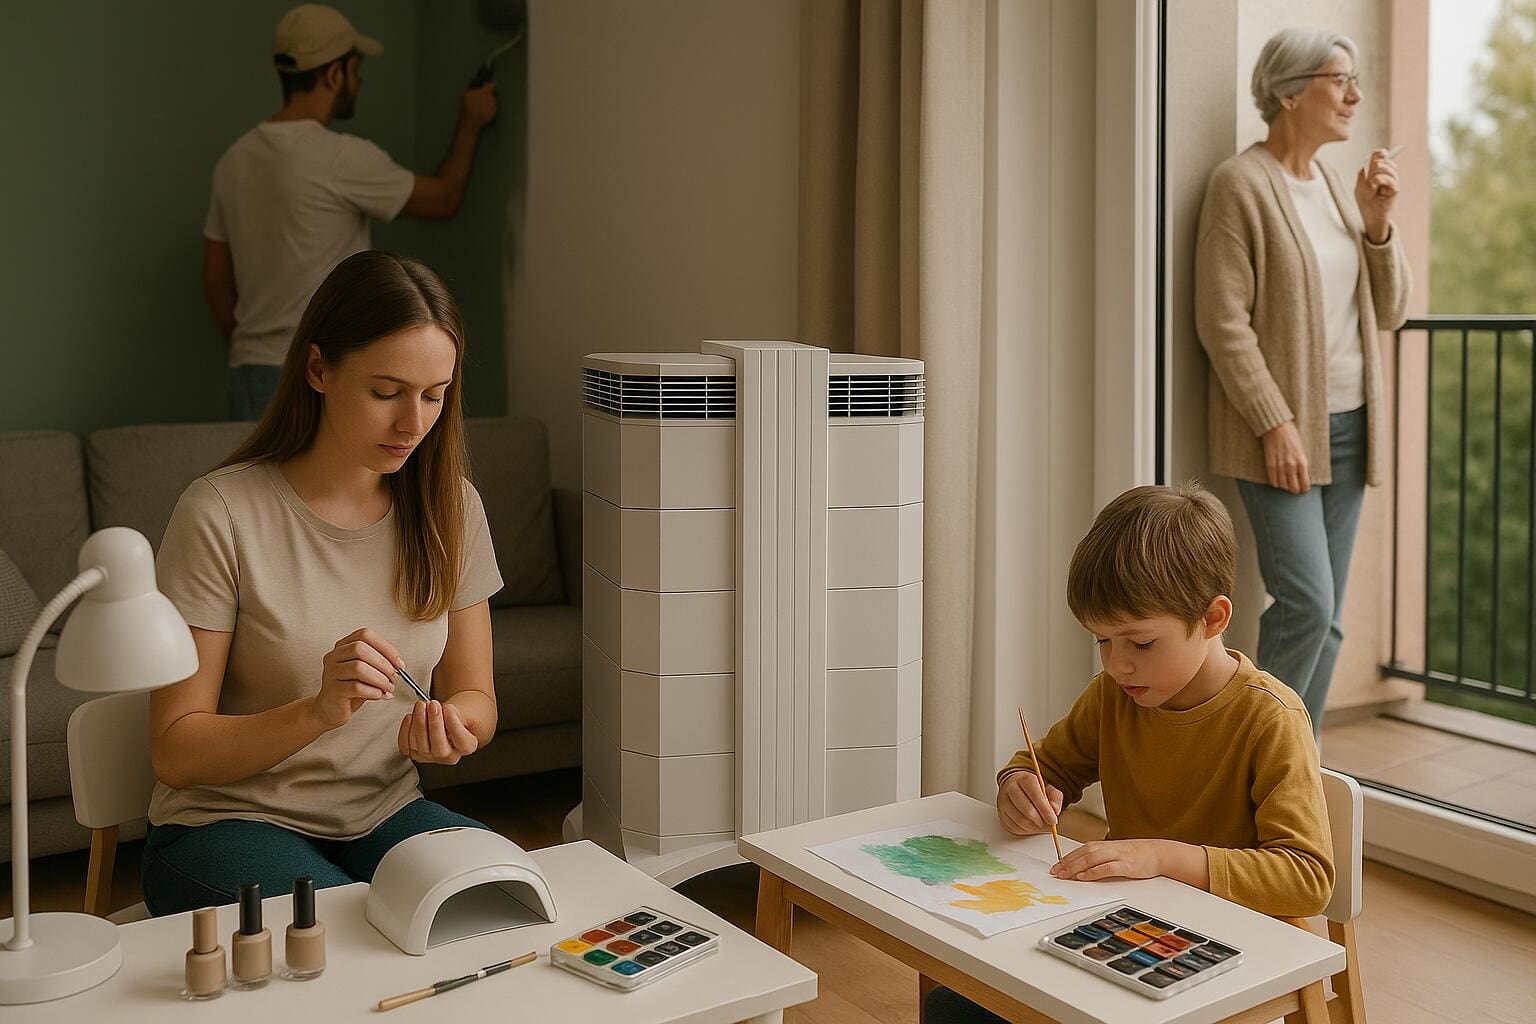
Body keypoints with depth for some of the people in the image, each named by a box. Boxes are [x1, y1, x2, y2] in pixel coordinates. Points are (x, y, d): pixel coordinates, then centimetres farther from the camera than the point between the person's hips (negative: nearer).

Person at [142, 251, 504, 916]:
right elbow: (175, 752, -11)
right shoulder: (222, 513, -14)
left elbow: (474, 697, 7)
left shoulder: (450, 507, 0)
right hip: (228, 822, -4)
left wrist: (451, 728, -17)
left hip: (386, 813, 4)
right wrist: (319, 711, -28)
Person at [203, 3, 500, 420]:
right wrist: (471, 122, 15)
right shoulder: (343, 159, -15)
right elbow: (443, 198, 0)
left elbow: (215, 279, 14)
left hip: (249, 377, 8)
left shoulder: (235, 159, 9)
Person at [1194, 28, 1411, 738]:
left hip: (1348, 428, 7)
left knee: (1326, 616, 8)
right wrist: (1275, 425, -18)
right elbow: (1223, 321, -14)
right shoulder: (1241, 183, -8)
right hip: (1279, 432, -7)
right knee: (1306, 604, -13)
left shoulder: (1334, 186, 14)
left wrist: (1377, 224, 0)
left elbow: (1390, 311, 15)